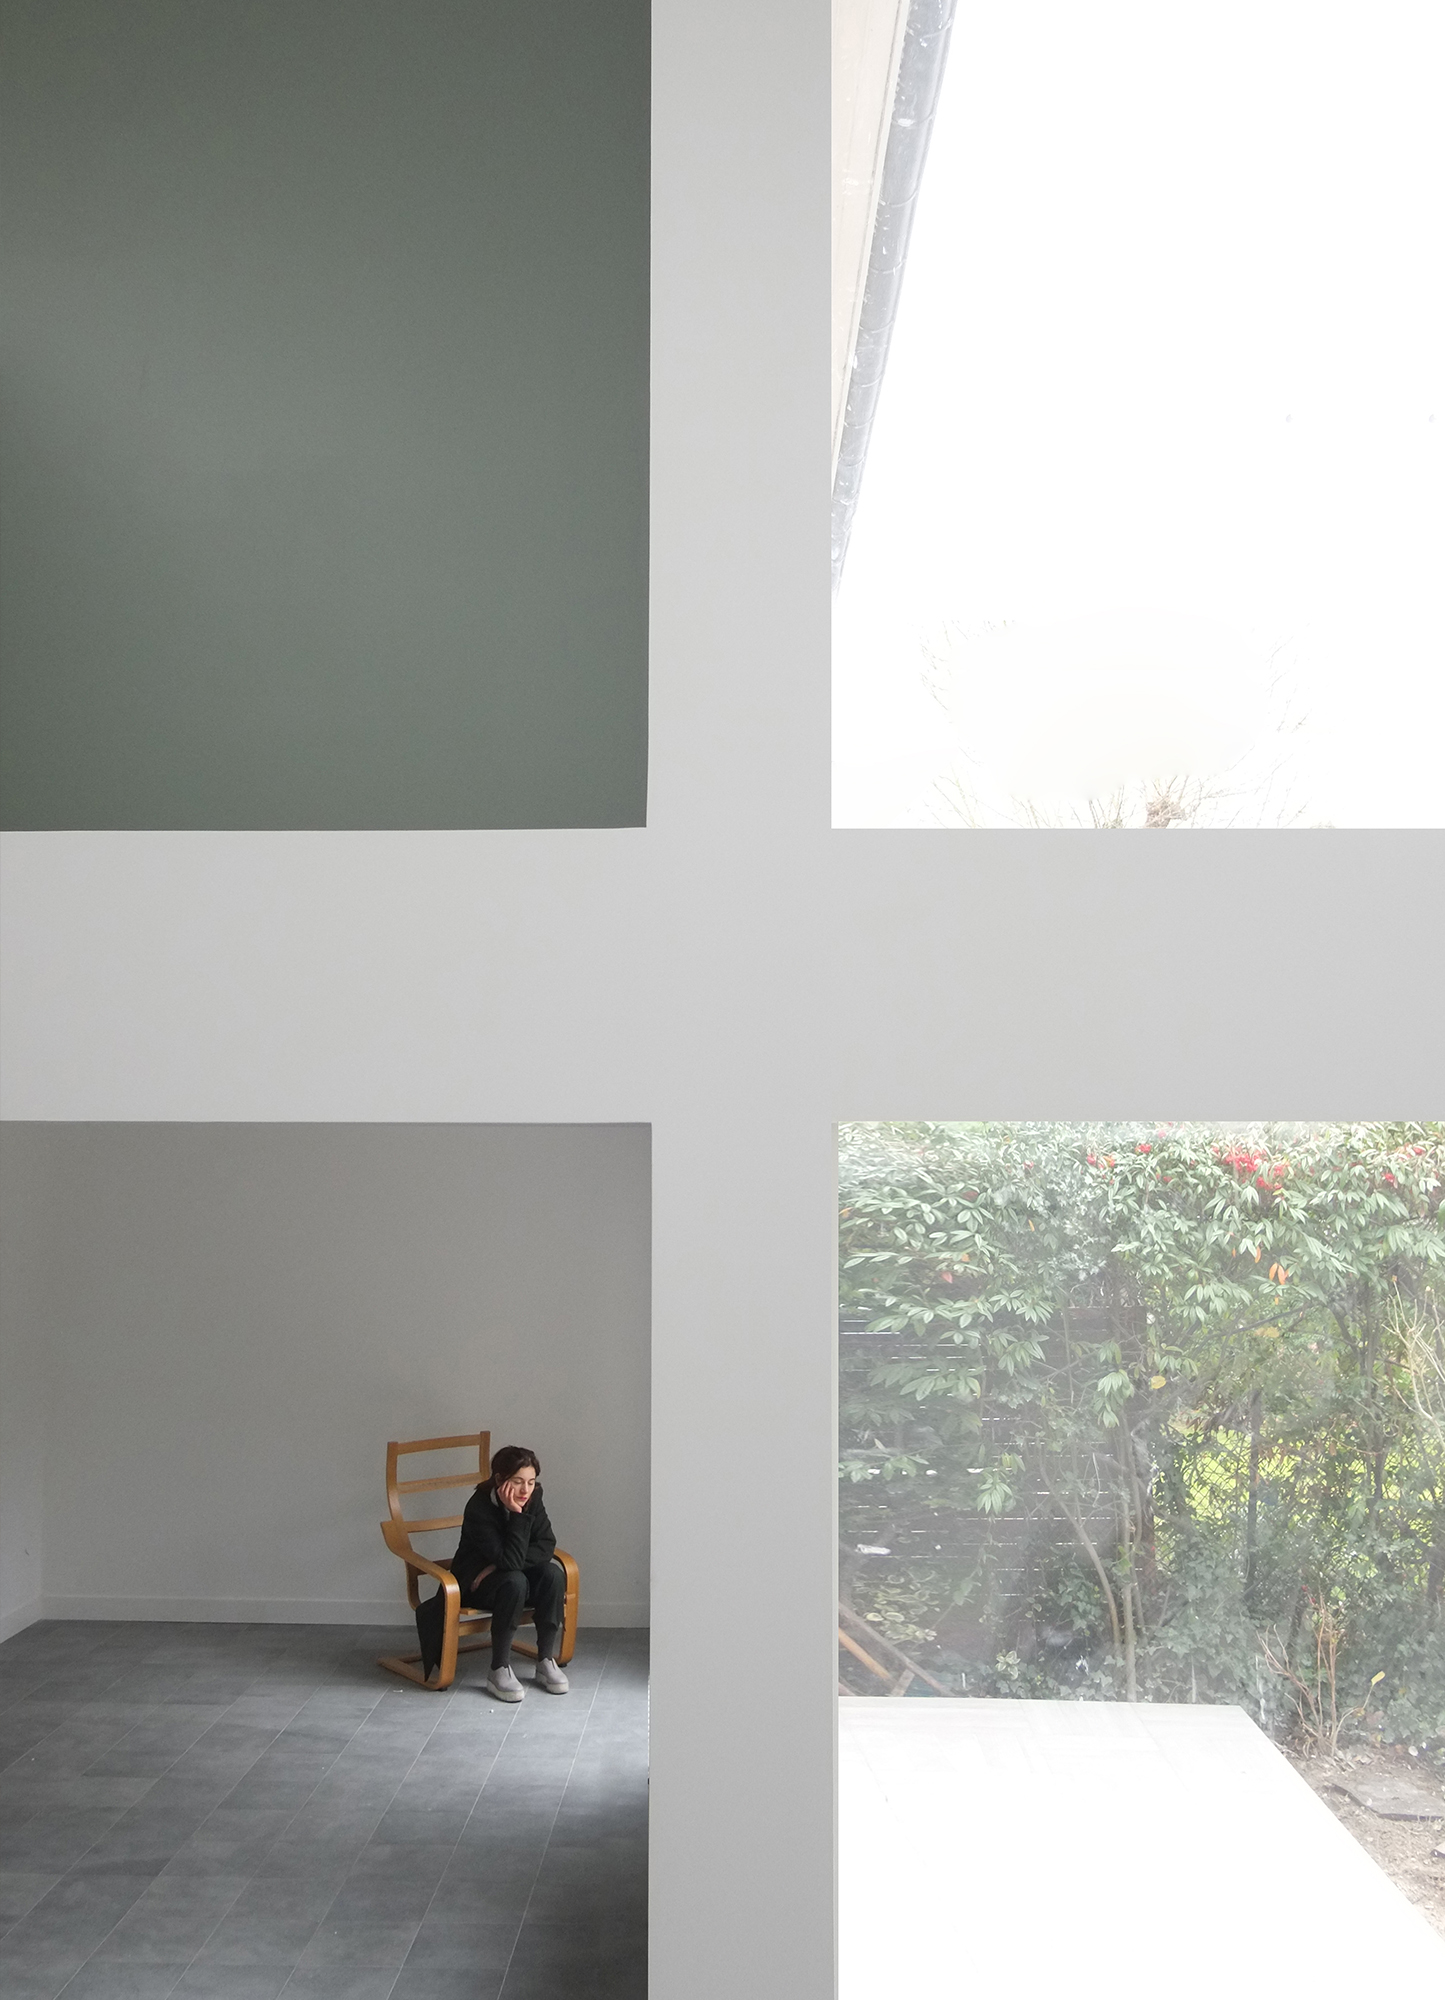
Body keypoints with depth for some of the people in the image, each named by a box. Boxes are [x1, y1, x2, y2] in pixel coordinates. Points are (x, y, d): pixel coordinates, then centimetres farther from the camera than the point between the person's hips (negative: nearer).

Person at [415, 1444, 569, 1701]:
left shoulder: (533, 1499, -9)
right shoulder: (479, 1508, -26)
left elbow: (547, 1546, -14)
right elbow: (510, 1559, -31)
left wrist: (501, 1565, -22)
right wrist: (516, 1513, -36)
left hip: (502, 1574, 5)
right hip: (473, 1583, -5)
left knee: (552, 1573, -22)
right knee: (514, 1581, -34)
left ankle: (546, 1661, -13)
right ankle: (499, 1670, -26)